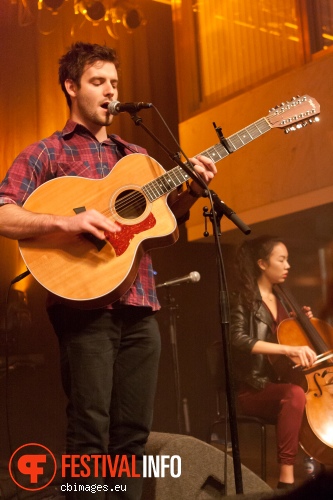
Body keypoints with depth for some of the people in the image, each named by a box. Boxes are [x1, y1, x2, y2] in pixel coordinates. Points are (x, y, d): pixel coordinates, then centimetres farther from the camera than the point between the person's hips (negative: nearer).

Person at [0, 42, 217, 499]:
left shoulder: (136, 157, 20)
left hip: (139, 307, 6)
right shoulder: (46, 154, 2)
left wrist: (192, 190, 2)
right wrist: (67, 222, -24)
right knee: (91, 431, -5)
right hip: (86, 303, -5)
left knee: (133, 431, 8)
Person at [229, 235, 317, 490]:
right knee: (295, 394, -36)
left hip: (280, 384, 7)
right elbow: (238, 340, -25)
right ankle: (286, 476, -35)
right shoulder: (244, 299, -7)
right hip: (253, 389, -7)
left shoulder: (280, 299, 15)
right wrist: (288, 349, -34)